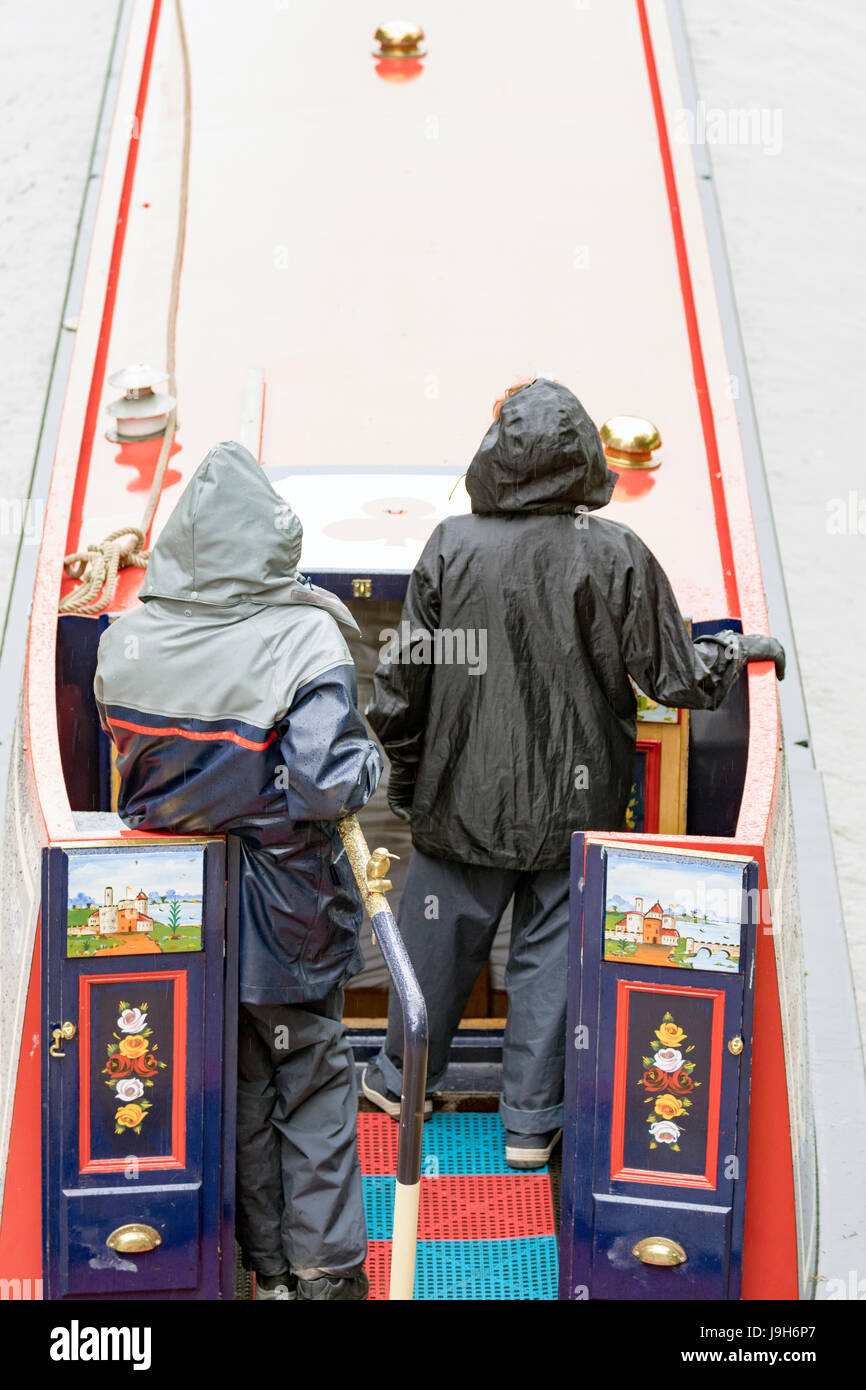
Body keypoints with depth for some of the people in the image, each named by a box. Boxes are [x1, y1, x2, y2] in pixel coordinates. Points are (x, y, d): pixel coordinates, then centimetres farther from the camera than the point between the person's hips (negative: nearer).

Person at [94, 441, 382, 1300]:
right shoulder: (304, 641, -20)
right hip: (287, 910, -4)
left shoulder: (129, 644, -6)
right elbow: (327, 784, -25)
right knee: (313, 1080, 13)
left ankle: (266, 1263, 32)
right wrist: (372, 760, -6)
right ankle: (324, 1265, 23)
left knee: (234, 1081, 18)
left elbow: (129, 763, 6)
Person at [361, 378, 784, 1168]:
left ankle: (402, 1079, 37)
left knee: (439, 942, 17)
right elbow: (676, 676, -7)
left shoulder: (452, 547, -10)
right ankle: (531, 1123, 21)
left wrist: (406, 777, 10)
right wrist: (745, 652, 12)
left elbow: (401, 685, -6)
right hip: (574, 807, -1)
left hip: (465, 800, 1)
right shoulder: (617, 555, -13)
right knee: (551, 955, 11)